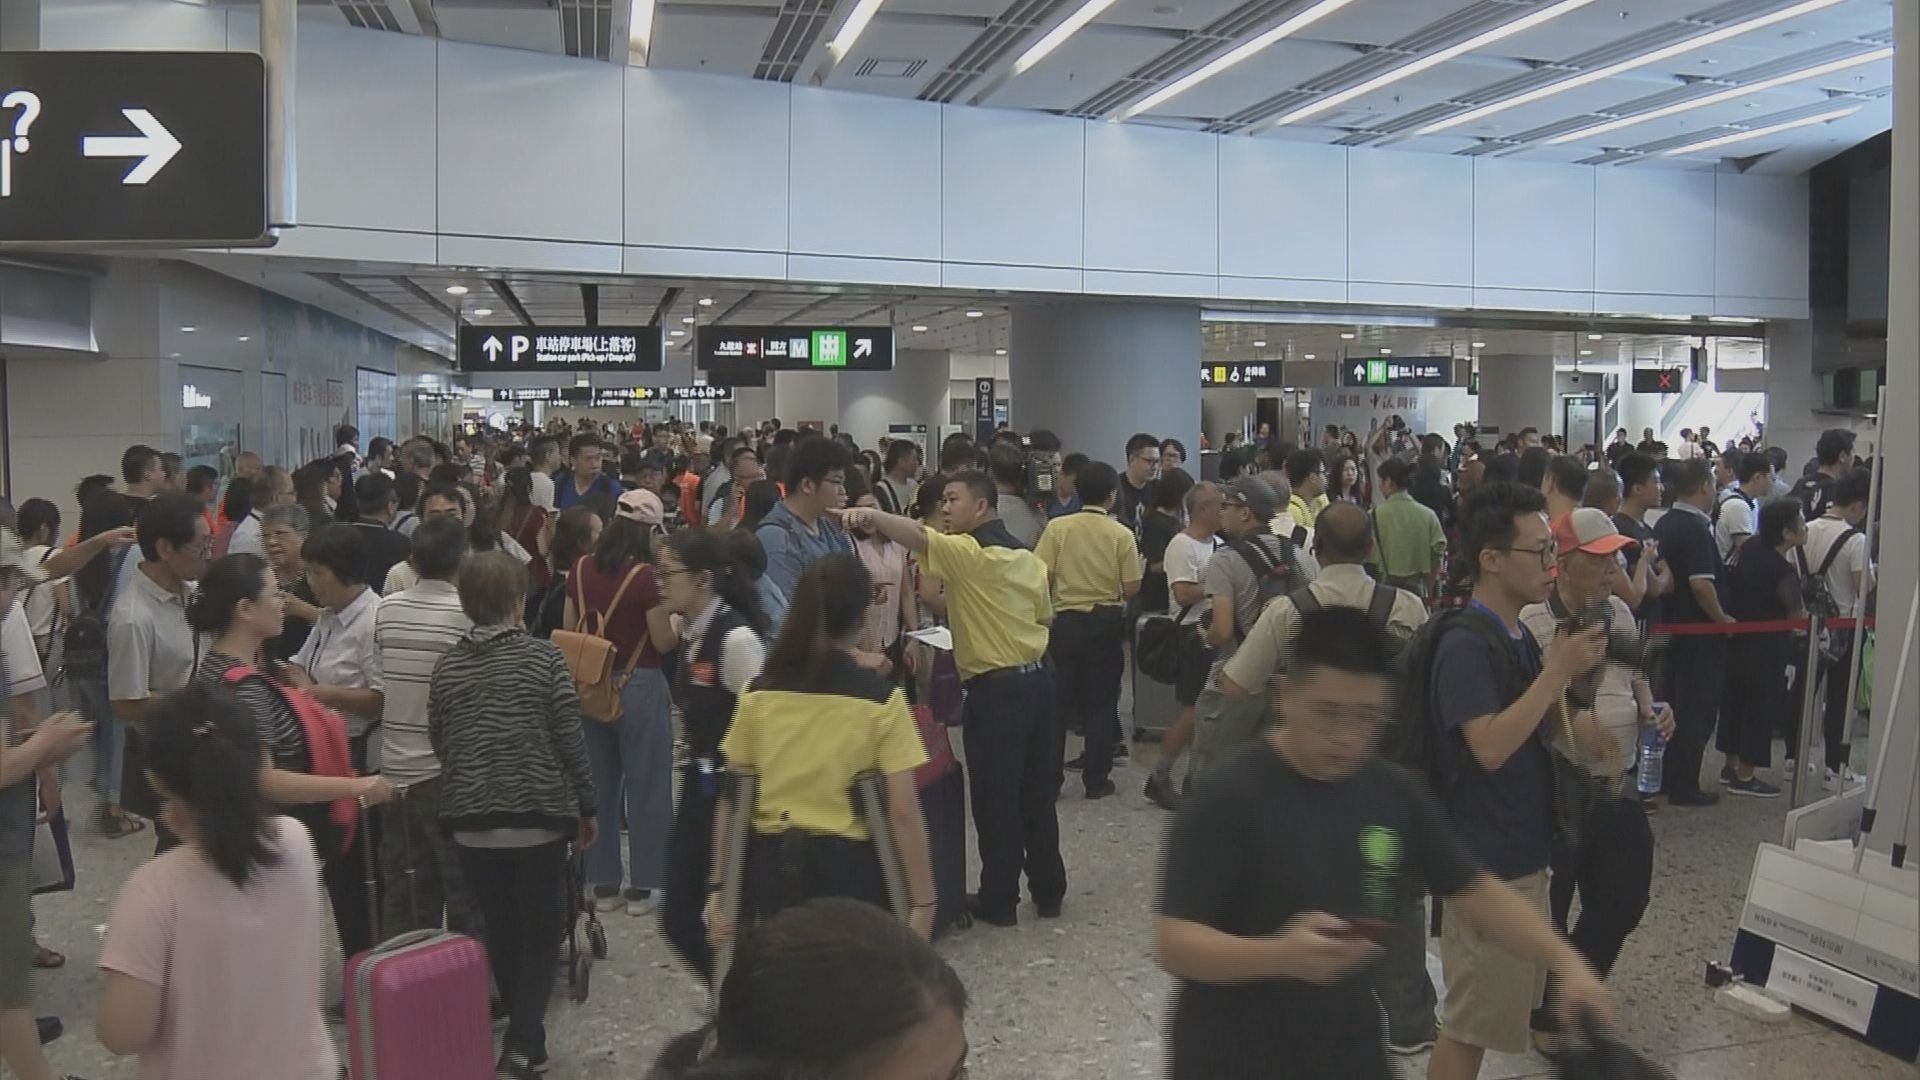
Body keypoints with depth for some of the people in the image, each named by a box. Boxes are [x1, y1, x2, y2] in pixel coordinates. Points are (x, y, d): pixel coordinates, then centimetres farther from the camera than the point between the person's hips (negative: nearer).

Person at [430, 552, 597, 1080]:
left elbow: (438, 743, 10)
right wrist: (586, 807, 4)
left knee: (500, 933, 16)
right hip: (538, 814, -3)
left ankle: (521, 1034, 28)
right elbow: (570, 740, -6)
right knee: (540, 933, 8)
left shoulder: (448, 665, 2)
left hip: (471, 819, 3)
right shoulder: (543, 656, -8)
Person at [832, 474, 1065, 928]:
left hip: (995, 690, -8)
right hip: (1036, 681, 8)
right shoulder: (1028, 558, 11)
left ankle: (999, 900, 11)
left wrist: (872, 516, -46)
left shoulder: (969, 552, -13)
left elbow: (918, 537, -32)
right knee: (1036, 795, 15)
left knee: (995, 798, 2)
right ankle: (1049, 891, 24)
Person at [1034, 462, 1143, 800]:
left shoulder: (1057, 528, -7)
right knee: (1101, 701, 9)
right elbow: (1131, 589, -8)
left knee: (1057, 700, 9)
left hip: (1065, 620, 1)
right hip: (1106, 622, 0)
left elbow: (1041, 578, -9)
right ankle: (1096, 778, 13)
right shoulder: (1122, 534, -7)